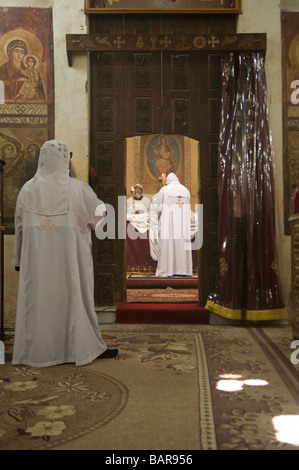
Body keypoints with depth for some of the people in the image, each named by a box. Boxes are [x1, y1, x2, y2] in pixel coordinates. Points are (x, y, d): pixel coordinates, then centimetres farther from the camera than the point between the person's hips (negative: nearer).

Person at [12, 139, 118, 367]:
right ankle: (85, 347, 18)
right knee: (76, 297, 8)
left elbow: (20, 226, 5)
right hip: (70, 257, -3)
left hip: (36, 259, 3)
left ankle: (36, 351, 22)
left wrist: (19, 258, 13)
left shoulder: (28, 189, -1)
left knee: (37, 300, 11)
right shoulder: (77, 188, -10)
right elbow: (102, 215, -3)